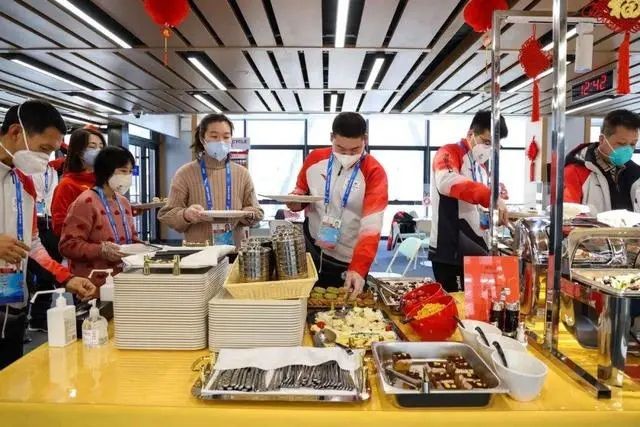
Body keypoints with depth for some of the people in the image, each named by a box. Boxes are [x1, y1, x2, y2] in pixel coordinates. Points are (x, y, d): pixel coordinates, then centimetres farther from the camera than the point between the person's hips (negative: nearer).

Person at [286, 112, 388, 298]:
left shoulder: (375, 173, -14)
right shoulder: (315, 159, -2)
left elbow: (371, 226, -21)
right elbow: (301, 191, 15)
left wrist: (358, 268, -32)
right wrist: (296, 201, -9)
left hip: (348, 262, -3)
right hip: (311, 248, 3)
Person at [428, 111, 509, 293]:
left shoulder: (481, 164, 17)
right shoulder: (449, 153, -10)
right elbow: (446, 181, -35)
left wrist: (497, 197, 5)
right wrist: (489, 195, -45)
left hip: (477, 249, 9)